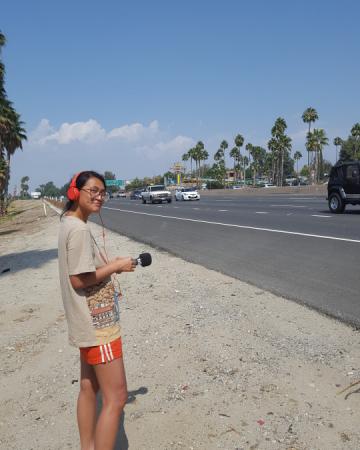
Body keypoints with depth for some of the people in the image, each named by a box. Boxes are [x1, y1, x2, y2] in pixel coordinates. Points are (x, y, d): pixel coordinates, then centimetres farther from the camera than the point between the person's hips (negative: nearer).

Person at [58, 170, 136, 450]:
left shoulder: (70, 224, 10)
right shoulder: (79, 230, -21)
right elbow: (78, 279, -24)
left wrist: (110, 266, 5)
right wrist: (116, 266, -14)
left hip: (90, 322, 10)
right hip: (97, 323, -10)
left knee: (89, 388, 21)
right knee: (116, 397, -3)